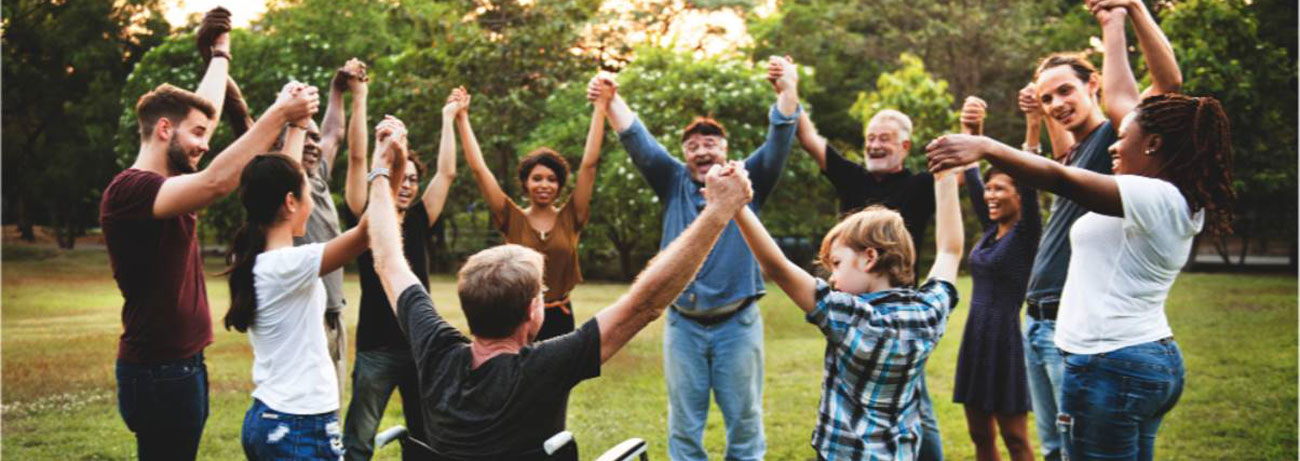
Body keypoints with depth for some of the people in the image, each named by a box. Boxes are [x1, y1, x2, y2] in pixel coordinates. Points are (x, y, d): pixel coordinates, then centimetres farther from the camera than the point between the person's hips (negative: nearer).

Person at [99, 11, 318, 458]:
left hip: (181, 366, 10)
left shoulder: (165, 184, 9)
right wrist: (280, 113, -32)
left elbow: (205, 110, 23)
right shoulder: (129, 190, -18)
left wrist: (221, 52, 33)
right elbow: (216, 182, -33)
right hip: (158, 373, -10)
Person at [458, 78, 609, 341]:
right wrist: (461, 118, -5)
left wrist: (600, 107, -7)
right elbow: (478, 168, -3)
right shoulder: (513, 219, 0)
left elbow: (589, 164, -4)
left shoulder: (570, 219, 1)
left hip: (560, 319, 1)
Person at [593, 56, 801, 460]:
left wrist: (788, 93, -30)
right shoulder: (674, 183, 6)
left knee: (744, 419, 9)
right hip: (683, 325, 2)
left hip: (737, 324, -1)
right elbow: (638, 142, -4)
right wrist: (611, 100, -22)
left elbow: (778, 144, -11)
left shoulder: (746, 182, 2)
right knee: (683, 424, 10)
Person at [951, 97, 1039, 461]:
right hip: (974, 336, 8)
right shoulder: (990, 230, 11)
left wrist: (1033, 124, -33)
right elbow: (971, 175, 8)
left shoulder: (1026, 234, -7)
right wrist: (971, 131, -5)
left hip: (1005, 338, -7)